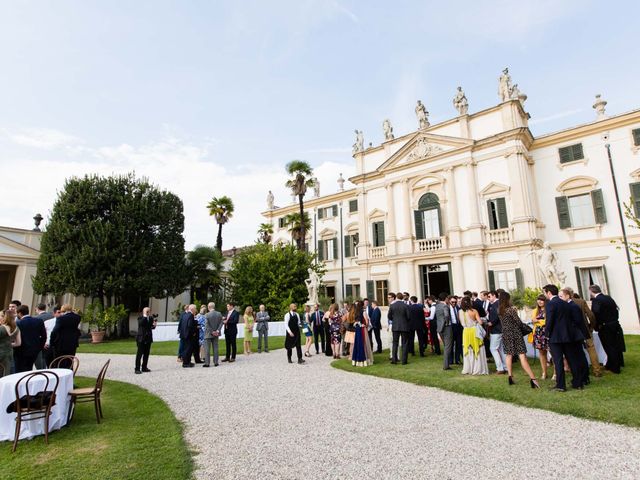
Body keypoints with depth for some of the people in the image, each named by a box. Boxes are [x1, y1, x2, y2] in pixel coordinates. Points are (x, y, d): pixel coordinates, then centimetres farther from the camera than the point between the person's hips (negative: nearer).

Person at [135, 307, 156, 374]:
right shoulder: (140, 318, -5)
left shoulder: (151, 318, 10)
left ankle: (144, 368, 18)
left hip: (148, 338, 5)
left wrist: (154, 325, -6)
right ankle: (137, 369, 3)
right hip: (141, 338, -5)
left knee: (146, 354, 9)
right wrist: (145, 316, -23)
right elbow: (141, 323, -26)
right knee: (139, 354, -2)